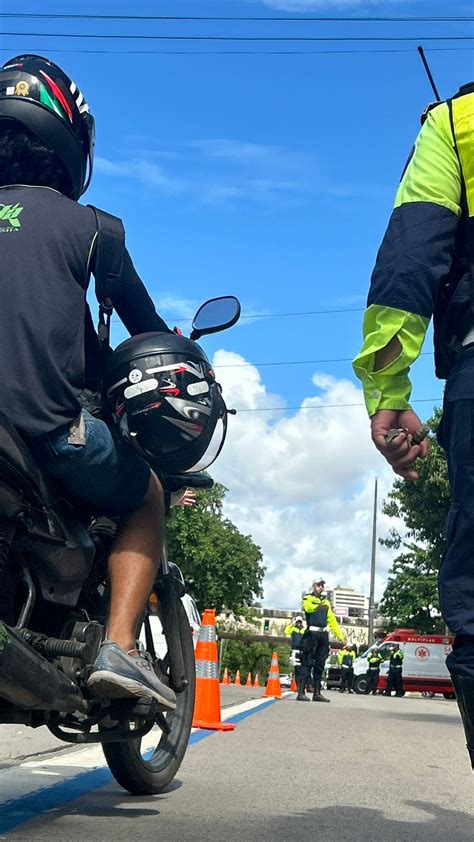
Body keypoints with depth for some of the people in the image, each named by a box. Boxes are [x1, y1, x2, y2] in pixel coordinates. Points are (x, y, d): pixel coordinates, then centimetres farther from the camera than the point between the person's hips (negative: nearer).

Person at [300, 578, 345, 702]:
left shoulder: (326, 602, 24)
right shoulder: (308, 598, 6)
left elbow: (332, 620, 18)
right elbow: (308, 607, -19)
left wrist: (340, 636, 10)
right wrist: (320, 606, -34)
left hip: (323, 635, 6)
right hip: (312, 633, -6)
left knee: (319, 665, 7)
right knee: (307, 663, -9)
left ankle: (317, 693, 10)